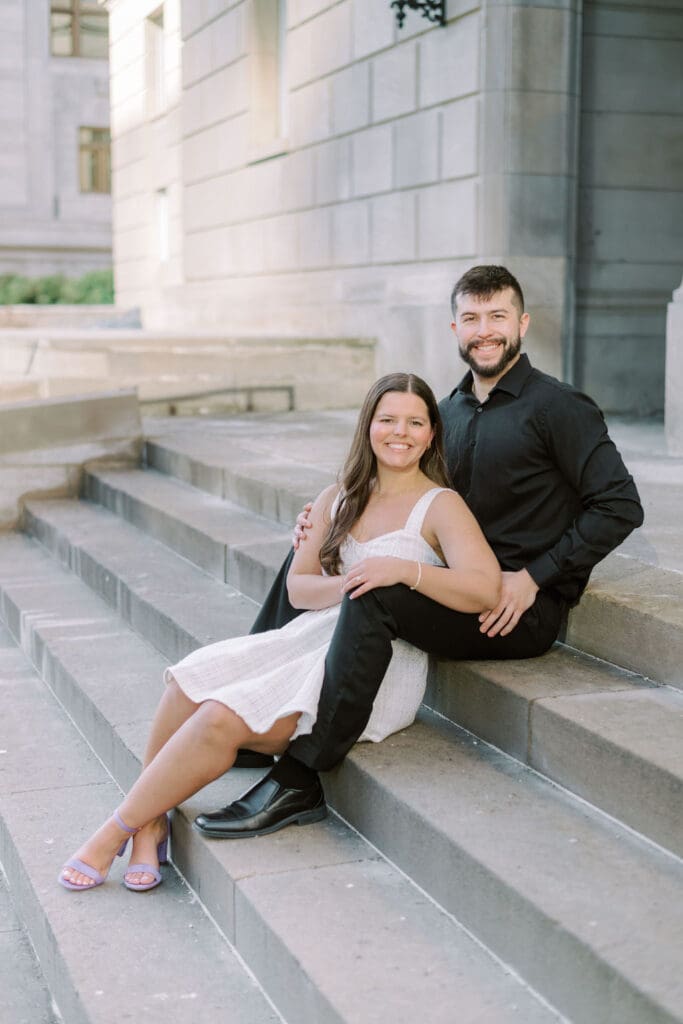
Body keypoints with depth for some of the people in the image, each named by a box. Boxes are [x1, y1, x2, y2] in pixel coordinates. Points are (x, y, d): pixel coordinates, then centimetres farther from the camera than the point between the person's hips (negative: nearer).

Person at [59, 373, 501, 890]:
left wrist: (405, 569, -27)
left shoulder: (440, 506, -1)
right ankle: (150, 825, -12)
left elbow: (485, 587, -15)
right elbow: (297, 586, 11)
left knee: (222, 718, -24)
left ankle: (116, 831, -9)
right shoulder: (337, 499, 17)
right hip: (311, 637, 6)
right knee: (189, 683, -22)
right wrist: (345, 585, -11)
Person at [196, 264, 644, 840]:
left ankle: (299, 776, -27)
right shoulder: (450, 409, 15)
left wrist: (533, 577, -16)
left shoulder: (558, 408, -6)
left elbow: (619, 506, -11)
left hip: (524, 610, -8)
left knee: (373, 593, -30)